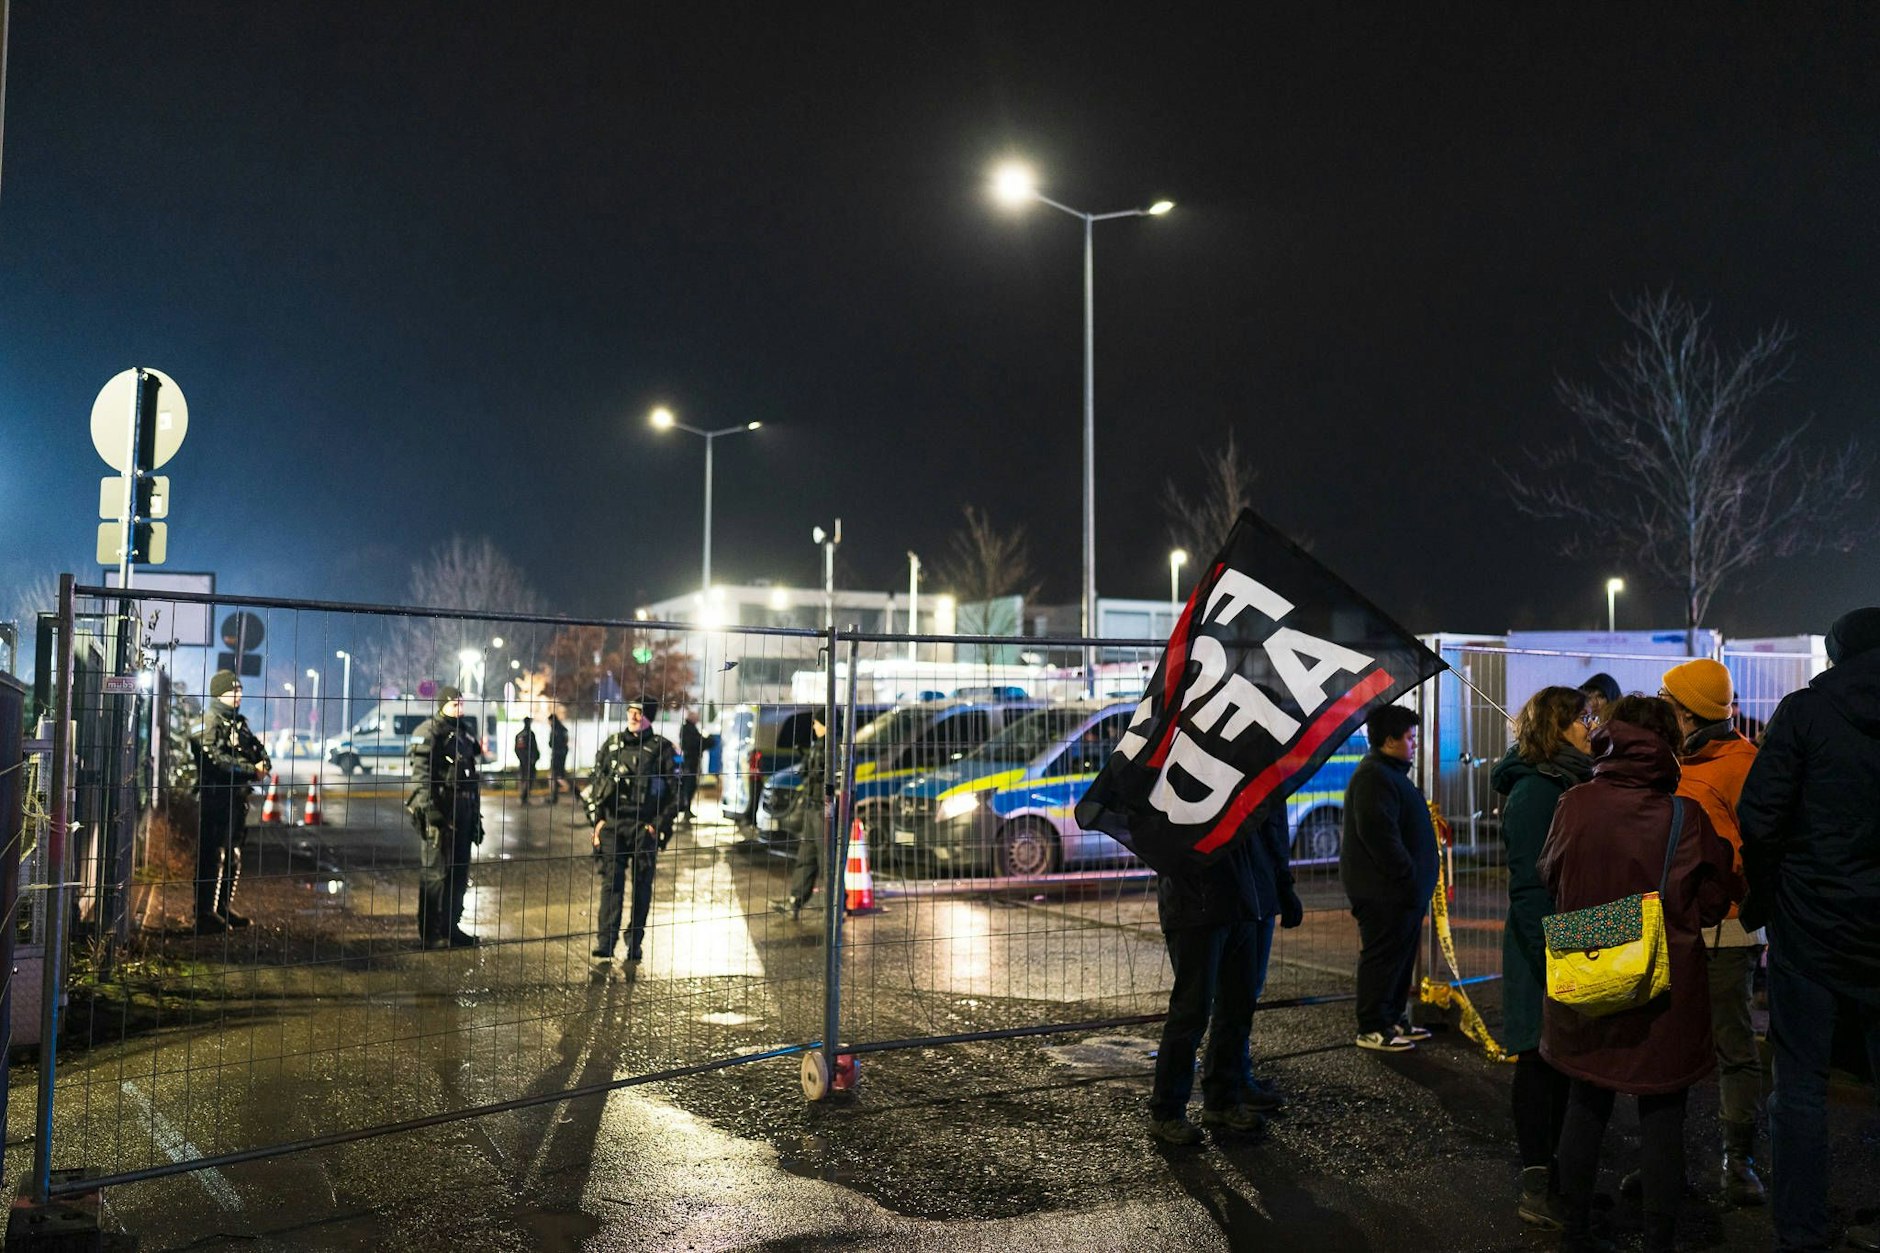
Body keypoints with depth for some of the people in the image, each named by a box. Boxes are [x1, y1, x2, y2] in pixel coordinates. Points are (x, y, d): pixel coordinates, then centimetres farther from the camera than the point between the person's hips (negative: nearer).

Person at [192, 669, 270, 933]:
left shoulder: (239, 722, 18)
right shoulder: (209, 722, -9)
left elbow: (257, 748, 19)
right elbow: (216, 759, -20)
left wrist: (263, 763, -4)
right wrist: (252, 770, -18)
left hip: (238, 797, 9)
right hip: (215, 799, -9)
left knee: (233, 856, 15)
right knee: (212, 856, -7)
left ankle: (225, 907, 25)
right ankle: (205, 914, -2)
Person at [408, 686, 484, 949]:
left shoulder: (465, 731, 17)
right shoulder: (429, 732, -7)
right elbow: (421, 773, -18)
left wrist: (476, 813, 22)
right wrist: (428, 807, -28)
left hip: (463, 810, 8)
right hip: (440, 810, -8)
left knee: (459, 871, 12)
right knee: (435, 873, -3)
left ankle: (451, 927, 22)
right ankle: (431, 933, 3)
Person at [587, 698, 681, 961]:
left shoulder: (662, 748, 0)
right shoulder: (611, 744, 9)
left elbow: (674, 790, 1)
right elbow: (595, 782, 13)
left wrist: (659, 824, -5)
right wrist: (597, 818, 5)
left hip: (646, 827, -2)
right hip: (612, 823, 2)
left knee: (642, 885, 3)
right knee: (611, 882, -4)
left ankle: (635, 943, 11)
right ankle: (605, 941, -5)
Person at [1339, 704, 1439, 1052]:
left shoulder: (1390, 773, 18)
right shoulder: (1373, 777, -17)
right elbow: (1378, 834, -24)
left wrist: (1416, 880, 19)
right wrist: (1407, 877, -22)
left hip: (1402, 890, 11)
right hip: (1383, 891, -11)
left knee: (1401, 955, 16)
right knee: (1383, 956, -4)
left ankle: (1394, 1020, 26)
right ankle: (1372, 1029, 2)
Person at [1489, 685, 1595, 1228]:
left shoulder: (1571, 783, 13)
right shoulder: (1532, 791, -15)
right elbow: (1528, 885, -19)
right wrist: (1550, 957, -22)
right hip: (1547, 951, -9)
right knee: (1541, 1059, 0)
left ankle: (1552, 1170, 25)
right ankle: (1537, 1183, 9)